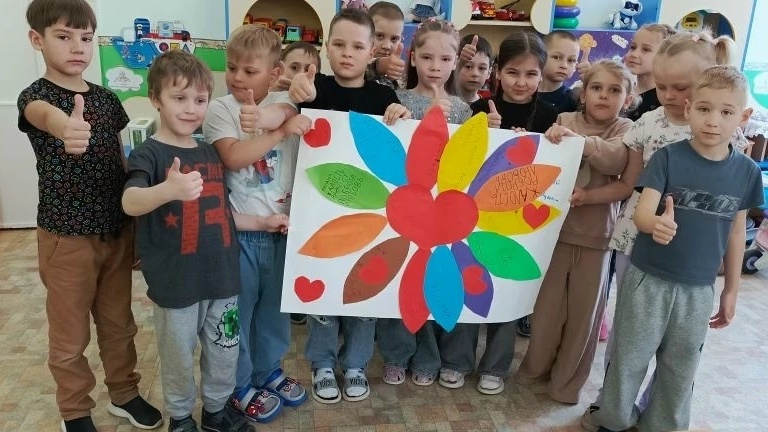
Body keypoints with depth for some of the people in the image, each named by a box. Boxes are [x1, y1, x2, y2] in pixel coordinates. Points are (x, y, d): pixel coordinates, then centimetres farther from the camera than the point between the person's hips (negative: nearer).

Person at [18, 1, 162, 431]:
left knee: (118, 322, 18)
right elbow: (44, 114, -37)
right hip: (66, 236, -4)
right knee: (71, 334, 11)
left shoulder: (108, 98, 5)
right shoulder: (35, 95, -11)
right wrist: (64, 128, -62)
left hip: (117, 230, 4)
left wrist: (139, 221, 9)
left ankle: (124, 393, 37)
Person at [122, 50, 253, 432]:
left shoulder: (211, 153, 8)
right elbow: (130, 202, -31)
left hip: (221, 276, 5)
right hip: (175, 282, -5)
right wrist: (168, 190, -50)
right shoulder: (149, 153, -11)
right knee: (179, 355, 12)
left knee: (225, 351, 18)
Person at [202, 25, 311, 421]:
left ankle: (269, 371, 39)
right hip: (239, 230, -3)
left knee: (276, 305, 18)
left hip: (282, 226, 4)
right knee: (237, 310, 9)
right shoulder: (219, 109, -7)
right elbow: (233, 157, -21)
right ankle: (241, 385, 28)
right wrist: (283, 130, -20)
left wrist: (269, 116, -35)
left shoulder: (284, 103, 5)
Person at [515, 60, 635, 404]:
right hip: (556, 227, 0)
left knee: (584, 309, 9)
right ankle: (536, 366, 32)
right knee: (548, 304, 10)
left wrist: (577, 140, -29)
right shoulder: (565, 120, 3)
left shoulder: (625, 129, 1)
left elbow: (615, 160, -19)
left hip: (596, 234, 0)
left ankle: (567, 381, 27)